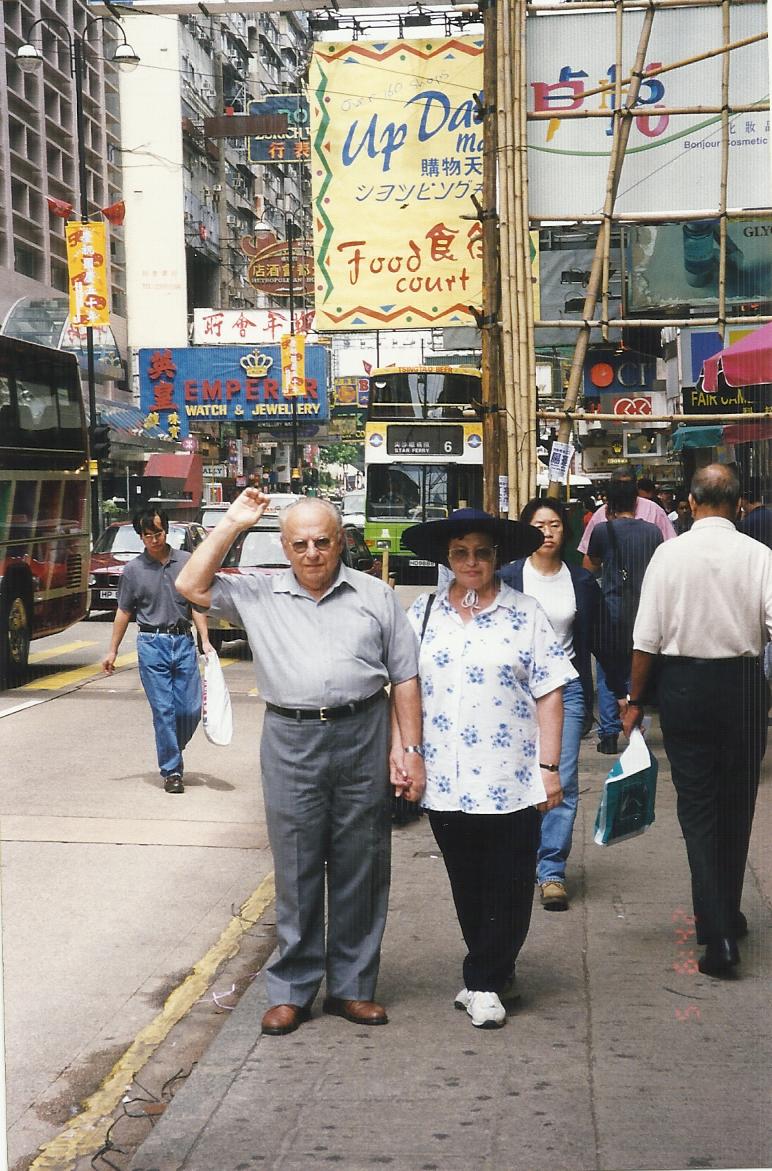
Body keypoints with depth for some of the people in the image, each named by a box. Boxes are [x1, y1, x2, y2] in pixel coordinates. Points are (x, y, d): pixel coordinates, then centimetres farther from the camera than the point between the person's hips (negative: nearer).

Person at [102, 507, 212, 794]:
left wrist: (205, 640, -1)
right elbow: (124, 611, 9)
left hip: (183, 641, 1)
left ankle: (172, 751, 27)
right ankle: (171, 770, 7)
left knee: (191, 709, 0)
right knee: (164, 710, -2)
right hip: (152, 644, -1)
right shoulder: (133, 570, 2)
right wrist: (113, 651, 9)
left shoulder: (186, 561, 4)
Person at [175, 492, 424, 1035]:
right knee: (296, 869, 6)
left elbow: (405, 677, 7)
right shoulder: (260, 596, 9)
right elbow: (192, 585, 1)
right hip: (291, 744, 0)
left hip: (363, 740, 0)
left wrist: (413, 752, 1)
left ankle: (352, 985, 20)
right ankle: (292, 989, 18)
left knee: (360, 868, 7)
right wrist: (232, 524, -1)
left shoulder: (376, 596, 7)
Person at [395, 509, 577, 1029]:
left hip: (511, 780, -2)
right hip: (445, 779, 2)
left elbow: (549, 694, -1)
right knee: (467, 887, 12)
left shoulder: (525, 614, 1)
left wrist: (550, 767, -5)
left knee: (507, 888, 2)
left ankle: (484, 981, 15)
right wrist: (399, 747, 1)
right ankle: (492, 976, 27)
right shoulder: (422, 613, 8)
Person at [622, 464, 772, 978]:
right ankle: (727, 915, 30)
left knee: (697, 805, 6)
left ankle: (718, 934, -2)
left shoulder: (669, 554, -6)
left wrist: (635, 699, 5)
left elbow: (647, 638, -5)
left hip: (682, 683, 0)